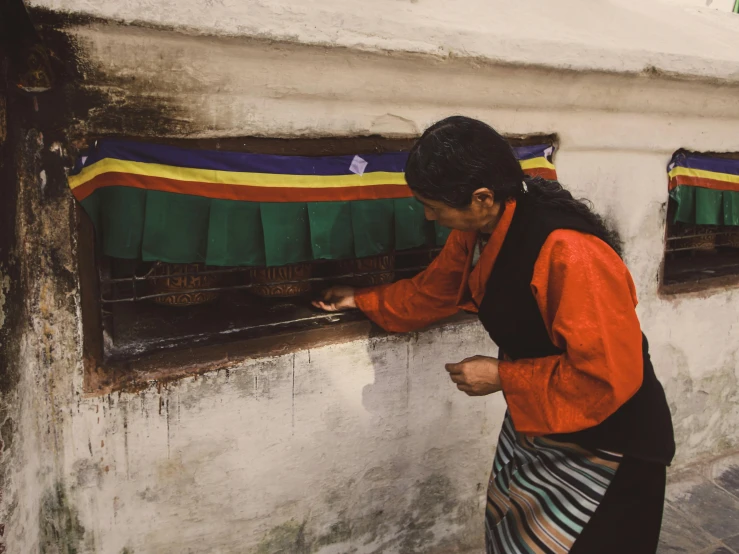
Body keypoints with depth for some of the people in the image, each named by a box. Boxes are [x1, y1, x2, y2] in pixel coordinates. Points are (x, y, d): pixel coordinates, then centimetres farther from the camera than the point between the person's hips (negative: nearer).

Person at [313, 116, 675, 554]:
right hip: (536, 420, 8)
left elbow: (609, 375, -32)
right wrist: (363, 300, 14)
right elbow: (434, 290, 11)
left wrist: (503, 377, -25)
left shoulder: (570, 254, -35)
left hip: (604, 443, -8)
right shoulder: (479, 230, -7)